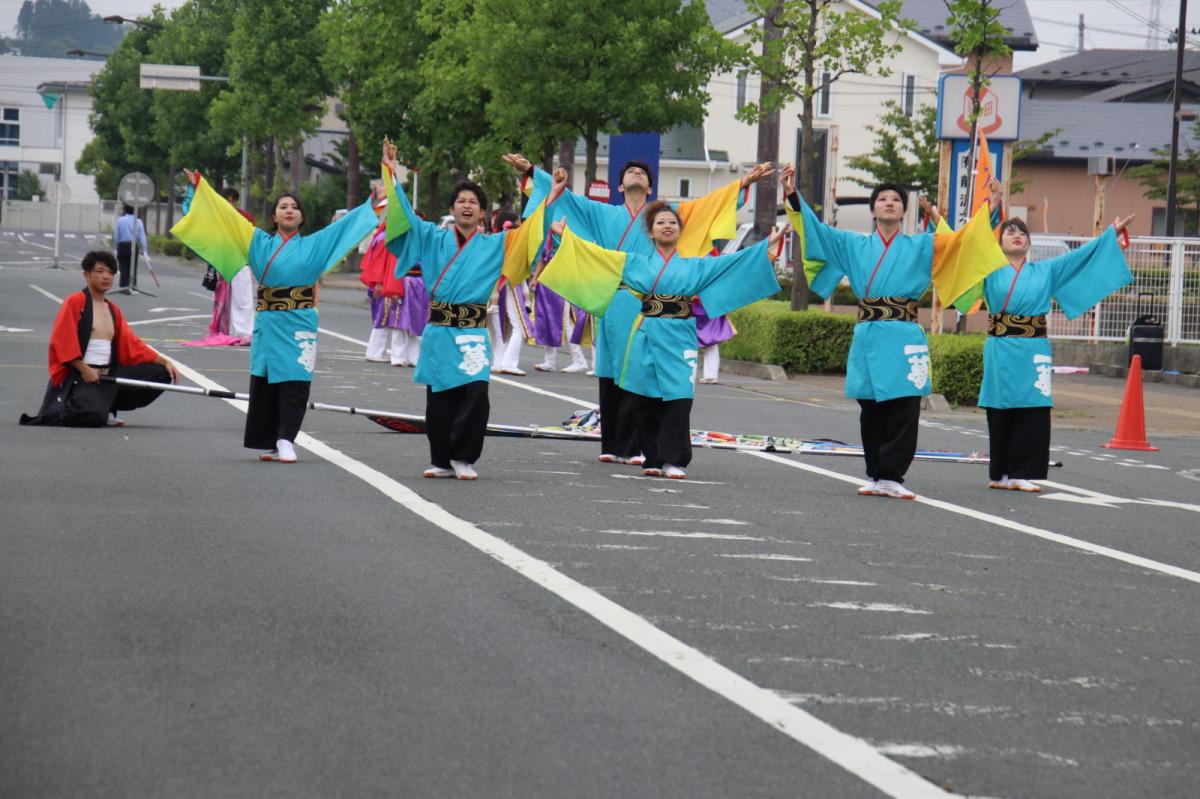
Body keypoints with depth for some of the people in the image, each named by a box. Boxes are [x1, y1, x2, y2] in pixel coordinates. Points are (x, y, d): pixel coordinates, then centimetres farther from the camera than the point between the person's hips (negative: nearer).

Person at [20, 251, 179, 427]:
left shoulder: (113, 310, 19)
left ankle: (106, 406, 1)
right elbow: (62, 342, -11)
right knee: (95, 416, -36)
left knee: (162, 373, -3)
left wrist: (164, 361, 2)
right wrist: (85, 370, -19)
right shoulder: (75, 302, -3)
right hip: (80, 375, -7)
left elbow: (132, 345, 15)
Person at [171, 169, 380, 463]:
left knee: (294, 384, -9)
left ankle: (286, 442, -8)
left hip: (299, 326, -1)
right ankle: (272, 444, 10)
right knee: (264, 383, 2)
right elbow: (226, 214, 11)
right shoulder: (260, 242, 11)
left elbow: (348, 222, 10)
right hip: (268, 325, 2)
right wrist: (199, 185, 9)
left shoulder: (313, 245, 9)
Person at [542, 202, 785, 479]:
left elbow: (735, 261, 11)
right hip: (646, 339, 1)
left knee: (678, 400, -11)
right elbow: (597, 254, 13)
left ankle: (673, 460, -8)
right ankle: (653, 459, 9)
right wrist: (567, 236, 11)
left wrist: (767, 246, 5)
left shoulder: (695, 267, 13)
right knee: (644, 403, -1)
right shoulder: (637, 263, 13)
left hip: (679, 340, -1)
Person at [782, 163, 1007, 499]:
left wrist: (988, 208, -3)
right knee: (872, 413, 3)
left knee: (904, 413, -8)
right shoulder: (855, 245, 15)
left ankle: (890, 476, -4)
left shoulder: (920, 246, 13)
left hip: (904, 339, -1)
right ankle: (877, 476, 11)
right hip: (867, 337, 1)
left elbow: (960, 239, 7)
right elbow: (817, 230, 9)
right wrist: (793, 196, -3)